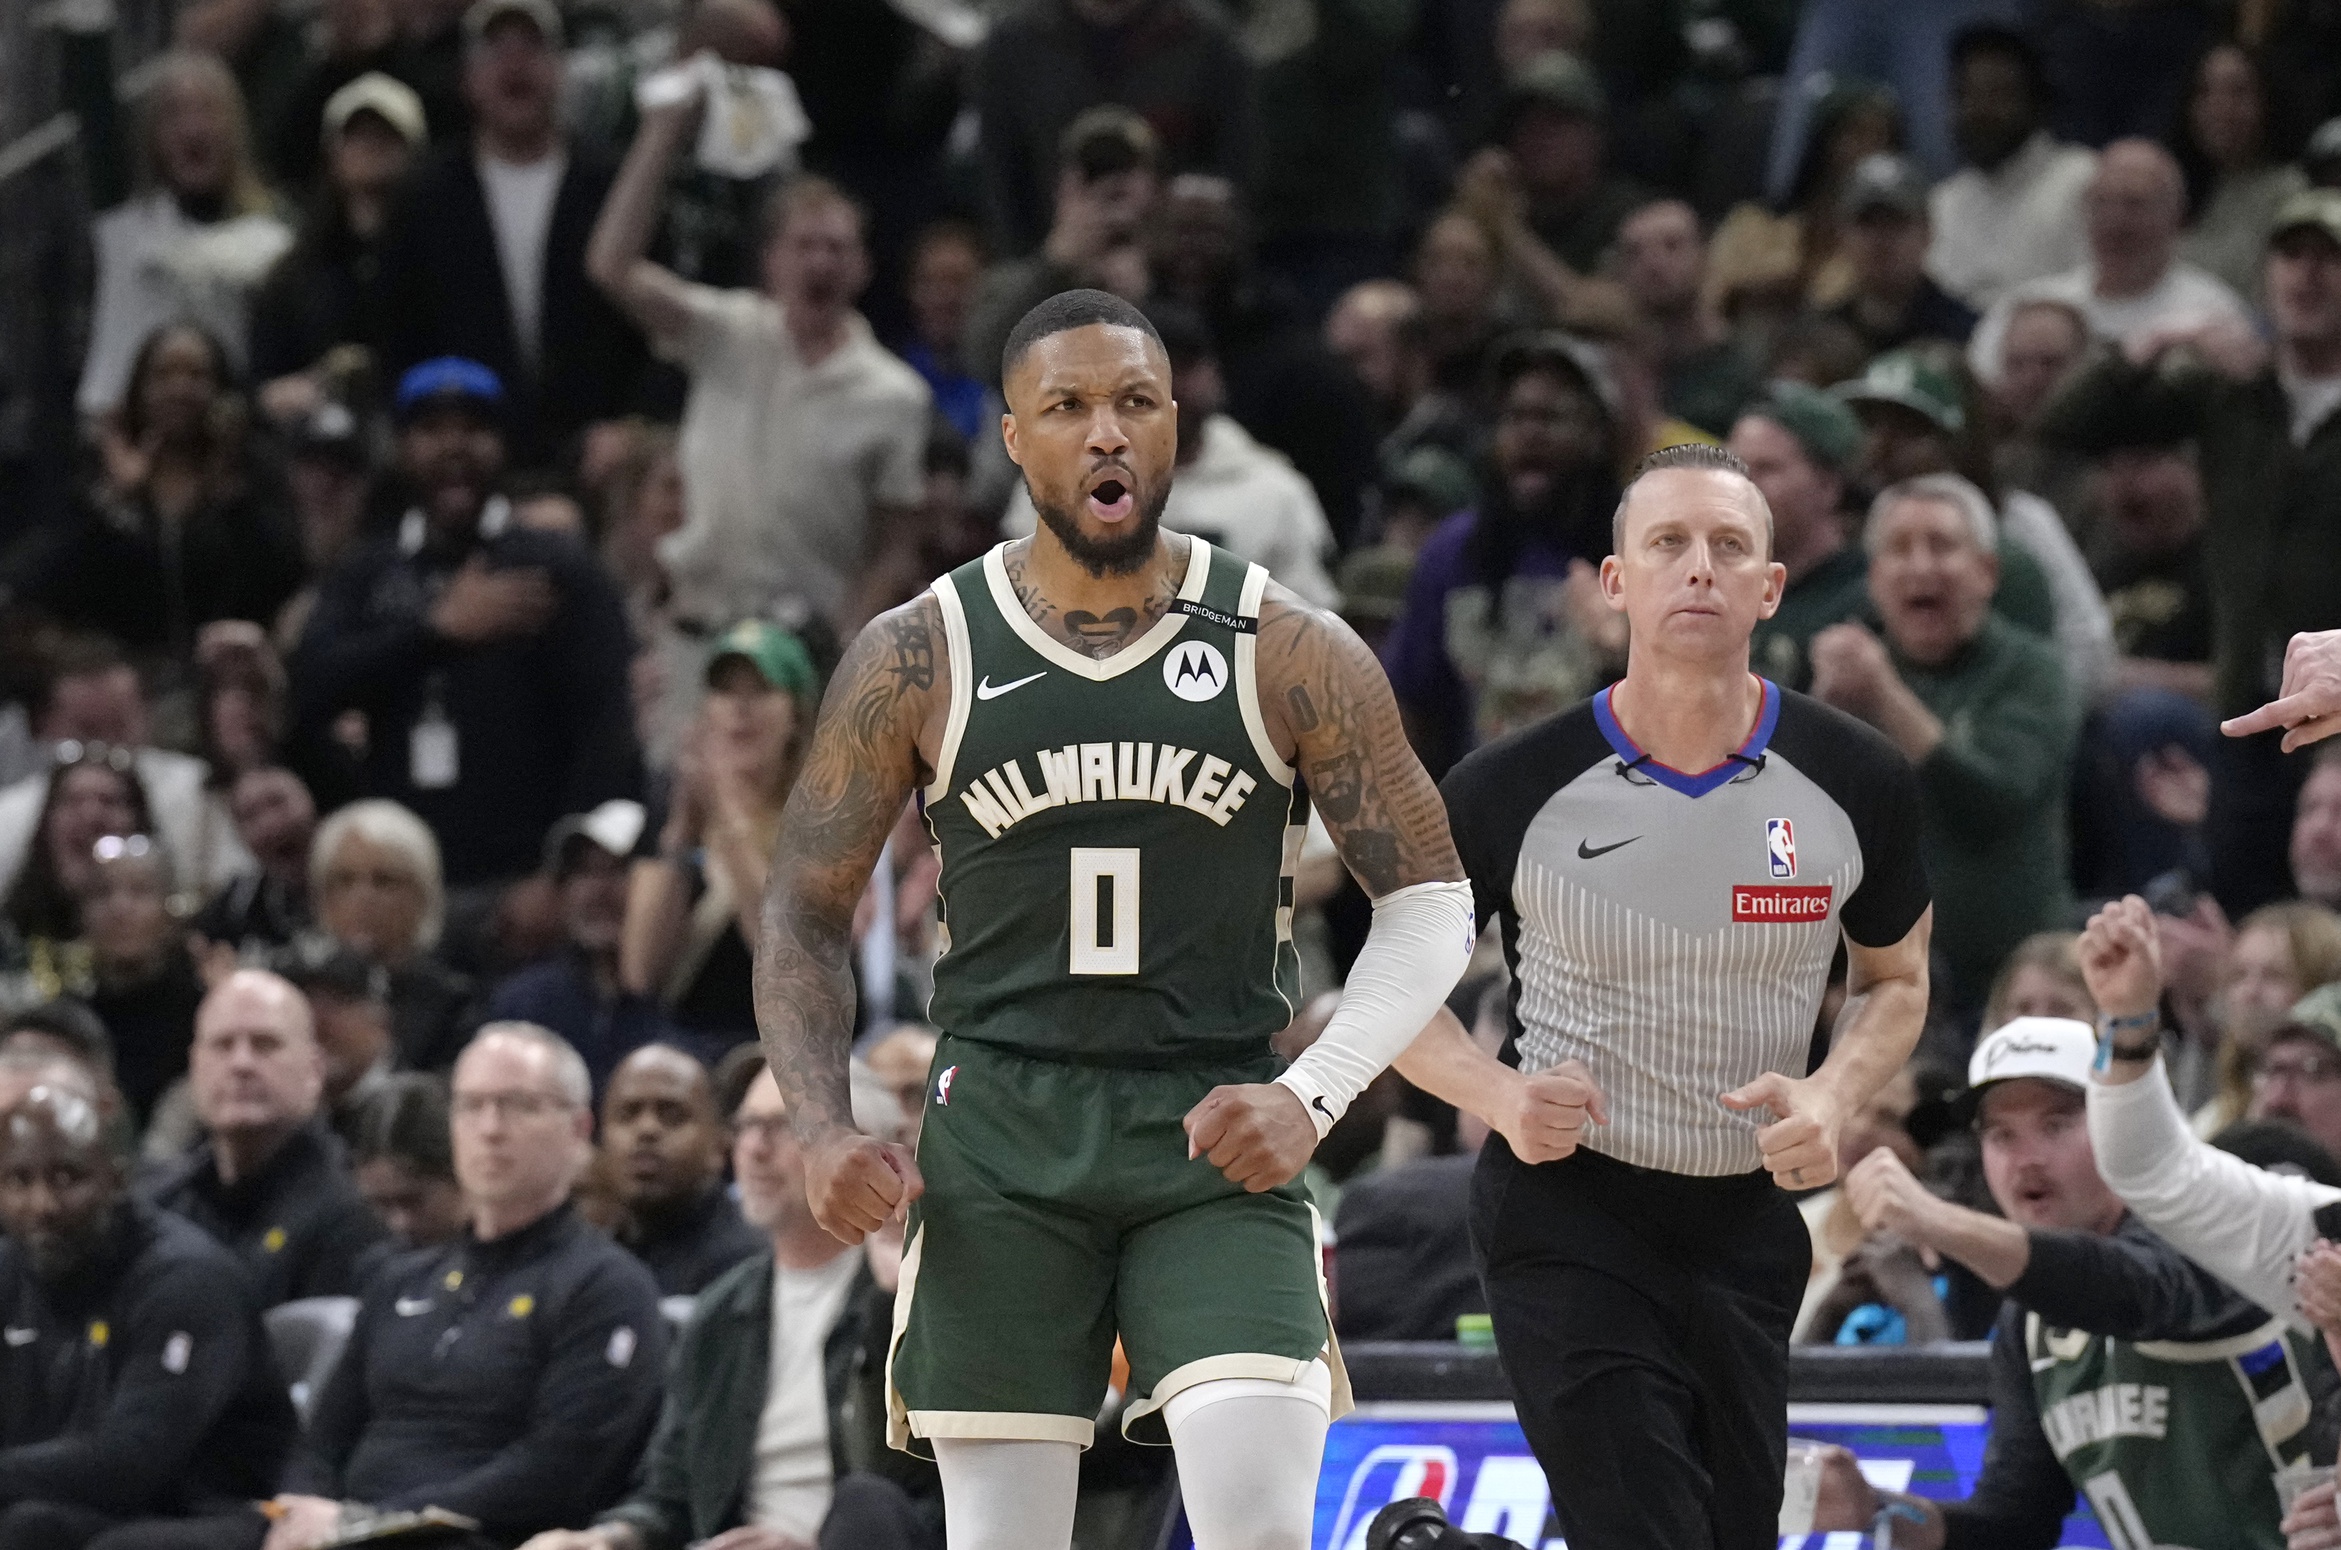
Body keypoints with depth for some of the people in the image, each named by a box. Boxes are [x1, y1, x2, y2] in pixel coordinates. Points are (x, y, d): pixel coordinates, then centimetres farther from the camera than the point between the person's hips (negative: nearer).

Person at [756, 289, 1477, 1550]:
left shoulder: (1288, 655, -1)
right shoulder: (917, 661, 1)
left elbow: (1430, 900, 2)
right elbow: (805, 914, 8)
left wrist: (1315, 1093, -14)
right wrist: (824, 1134, -8)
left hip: (1214, 1136, -1)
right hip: (1001, 1138, 1)